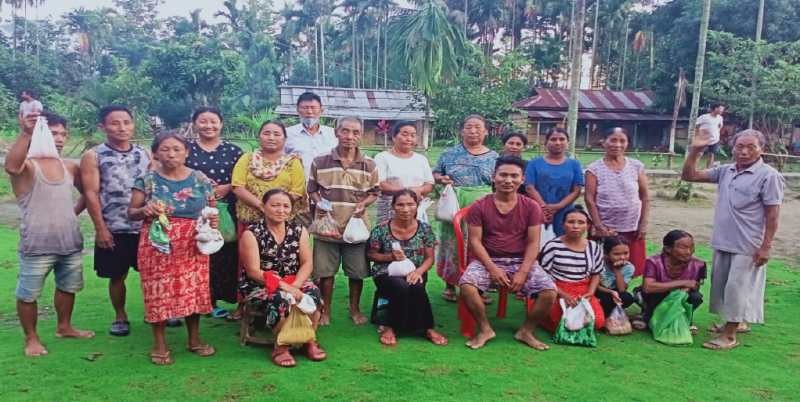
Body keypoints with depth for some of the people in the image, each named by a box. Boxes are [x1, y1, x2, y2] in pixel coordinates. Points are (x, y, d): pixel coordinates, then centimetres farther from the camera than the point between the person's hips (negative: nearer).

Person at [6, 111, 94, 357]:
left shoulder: (70, 167, 7)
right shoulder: (26, 165, -11)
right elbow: (10, 166, -38)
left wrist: (75, 211, 6)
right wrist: (26, 133, -51)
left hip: (70, 243, 6)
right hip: (37, 246, -6)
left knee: (67, 288, 20)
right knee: (28, 294, 6)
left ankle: (64, 327, 39)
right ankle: (31, 338, 23)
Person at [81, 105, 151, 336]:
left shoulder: (144, 154, 7)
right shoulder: (93, 157, -3)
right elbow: (91, 194, -6)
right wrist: (100, 228, -11)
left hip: (146, 227, 3)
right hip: (114, 230, -2)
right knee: (117, 276, 8)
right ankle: (120, 318, 25)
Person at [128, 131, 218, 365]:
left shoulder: (200, 180, 4)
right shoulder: (147, 180, -1)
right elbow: (131, 213, 3)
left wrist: (213, 221, -11)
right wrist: (144, 210, -18)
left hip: (192, 246, 2)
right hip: (158, 246, -2)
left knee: (194, 290, 6)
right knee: (159, 293, 1)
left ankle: (194, 339, 24)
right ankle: (160, 345, 16)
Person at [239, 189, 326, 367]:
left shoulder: (299, 230, 3)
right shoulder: (252, 233, -10)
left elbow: (307, 263, -2)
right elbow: (253, 272, -15)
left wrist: (295, 286, -21)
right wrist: (284, 287, -25)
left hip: (293, 282, 4)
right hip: (260, 286, -4)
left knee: (313, 293, -25)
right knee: (281, 299, -34)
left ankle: (309, 340, -5)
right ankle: (281, 346, -11)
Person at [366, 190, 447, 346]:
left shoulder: (425, 229, 1)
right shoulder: (381, 229, -5)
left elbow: (429, 258, 3)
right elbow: (371, 254, 4)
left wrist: (419, 271, -18)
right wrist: (391, 256, -15)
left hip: (414, 273, 2)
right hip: (387, 273, -1)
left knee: (416, 288, -33)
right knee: (401, 286, -35)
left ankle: (426, 328, -12)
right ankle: (390, 326, -12)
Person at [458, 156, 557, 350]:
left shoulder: (531, 207, 1)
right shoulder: (479, 206, -2)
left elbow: (533, 243, -2)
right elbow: (475, 241, -5)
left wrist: (523, 272, -14)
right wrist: (492, 268, -17)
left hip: (521, 261, 1)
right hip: (488, 260, -1)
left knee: (549, 291, -22)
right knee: (466, 285, -30)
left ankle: (526, 331, 4)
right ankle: (485, 329, -5)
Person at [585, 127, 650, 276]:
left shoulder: (637, 166, 3)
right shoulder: (594, 169, -4)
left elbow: (645, 197, 6)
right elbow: (589, 199, -6)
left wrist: (643, 224, 0)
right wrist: (599, 227, -11)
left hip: (633, 229, 2)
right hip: (606, 229, -2)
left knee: (634, 269, 6)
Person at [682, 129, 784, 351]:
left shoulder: (768, 175, -11)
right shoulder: (725, 171, 6)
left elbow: (772, 215, -12)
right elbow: (689, 175, 8)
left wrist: (766, 246, -15)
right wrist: (695, 150, -5)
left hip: (747, 246, -7)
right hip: (723, 242, 7)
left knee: (737, 288, -2)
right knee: (722, 286, 17)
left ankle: (729, 335, 7)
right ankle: (737, 322, 36)